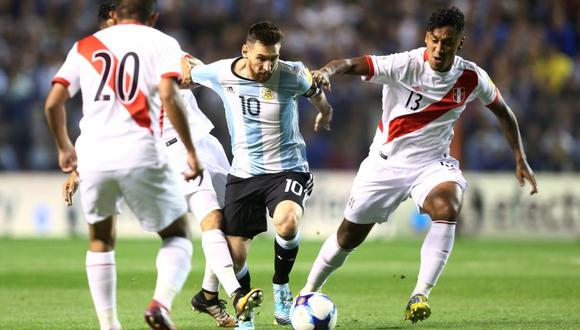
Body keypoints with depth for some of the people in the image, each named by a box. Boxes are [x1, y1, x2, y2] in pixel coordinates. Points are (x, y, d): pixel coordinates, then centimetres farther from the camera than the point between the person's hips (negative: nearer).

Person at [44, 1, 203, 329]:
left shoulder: (85, 47, 17)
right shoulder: (162, 43, 7)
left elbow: (53, 103, 11)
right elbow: (169, 97, -9)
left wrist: (64, 148, 27)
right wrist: (191, 151, -3)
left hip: (93, 156, 3)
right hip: (140, 154, -3)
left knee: (101, 241, 23)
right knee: (178, 236, 13)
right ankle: (162, 302, -12)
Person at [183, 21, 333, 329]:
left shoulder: (292, 75, -14)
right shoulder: (219, 74, -11)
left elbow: (316, 92, 11)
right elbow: (187, 71, 11)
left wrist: (324, 112, 25)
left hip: (287, 168, -3)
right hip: (243, 173, 3)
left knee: (286, 221, -34)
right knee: (234, 255, 2)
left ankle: (281, 286, -7)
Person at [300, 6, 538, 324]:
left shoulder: (472, 78, -9)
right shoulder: (406, 65, -21)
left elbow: (502, 110, 10)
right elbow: (352, 64, -32)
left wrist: (520, 159, 9)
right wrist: (326, 72, -54)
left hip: (432, 162, 1)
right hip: (385, 162, -1)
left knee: (448, 207, -32)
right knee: (348, 236, 7)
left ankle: (420, 296, -31)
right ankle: (307, 293, 32)